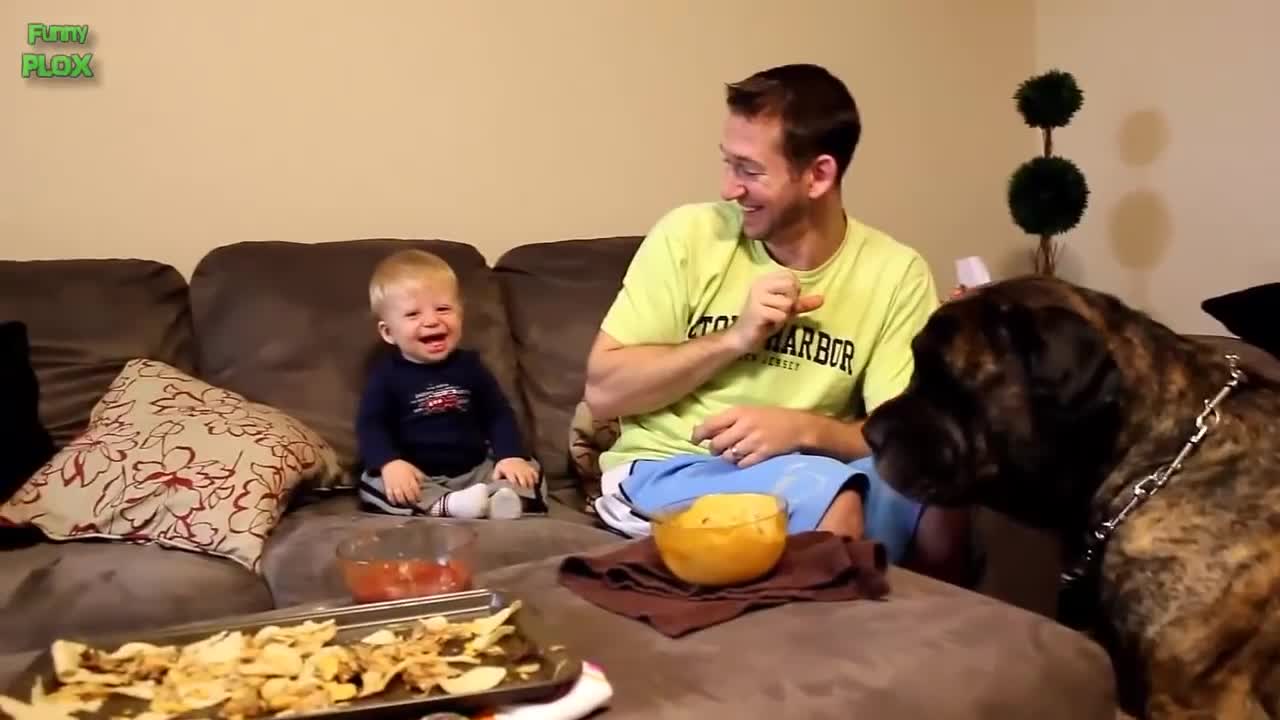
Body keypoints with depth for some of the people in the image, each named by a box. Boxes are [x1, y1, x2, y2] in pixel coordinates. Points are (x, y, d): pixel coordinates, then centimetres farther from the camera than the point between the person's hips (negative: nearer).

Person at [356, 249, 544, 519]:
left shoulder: (469, 365, 6)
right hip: (416, 480, -3)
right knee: (372, 484, -29)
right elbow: (370, 425, -9)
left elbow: (499, 414, 7)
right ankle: (447, 506, -46)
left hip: (475, 472, 3)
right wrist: (390, 463, -29)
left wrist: (511, 455, -11)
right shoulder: (387, 374, -1)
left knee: (528, 474, -15)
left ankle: (497, 501, -45)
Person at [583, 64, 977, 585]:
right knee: (832, 499, -32)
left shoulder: (895, 272, -4)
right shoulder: (688, 235, -6)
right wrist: (736, 338, -18)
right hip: (665, 470, -2)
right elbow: (602, 391, -6)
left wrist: (803, 429, -27)